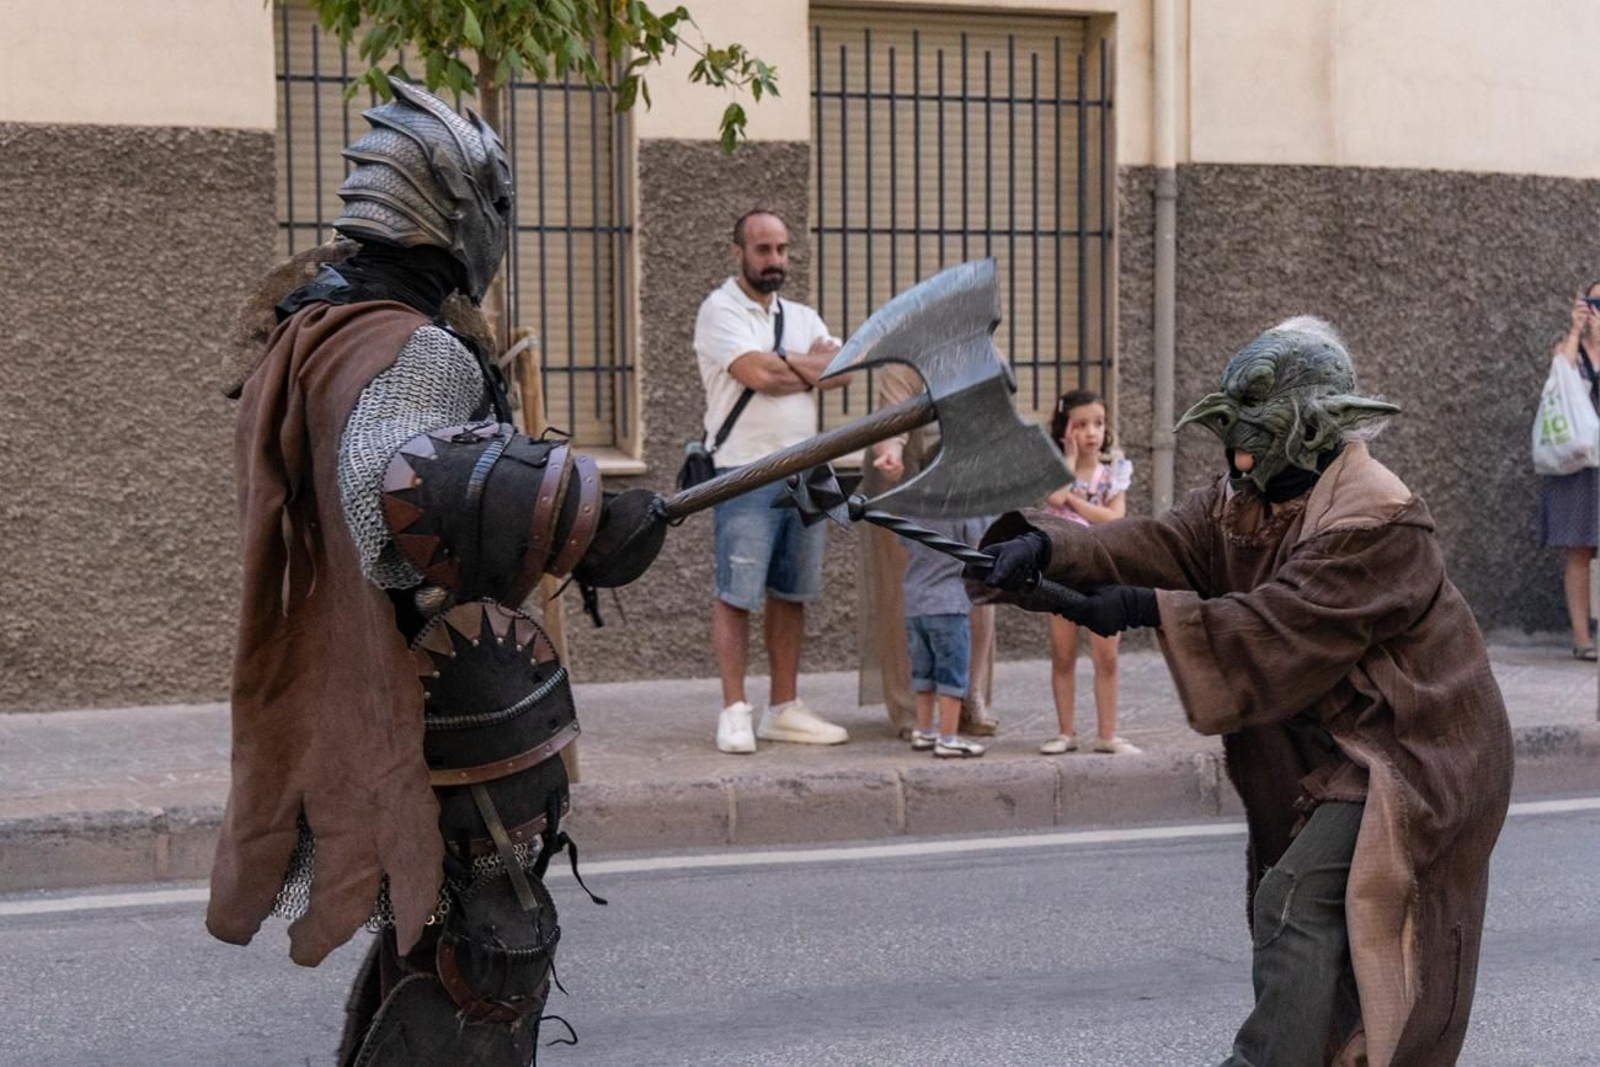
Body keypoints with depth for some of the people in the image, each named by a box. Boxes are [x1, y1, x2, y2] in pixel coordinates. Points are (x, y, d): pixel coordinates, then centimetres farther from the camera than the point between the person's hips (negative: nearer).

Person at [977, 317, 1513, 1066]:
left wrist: (1148, 608, -33)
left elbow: (1277, 629, -30)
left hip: (1407, 756, -9)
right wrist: (1045, 546, -27)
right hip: (1329, 752, 10)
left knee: (1297, 904, -21)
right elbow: (1158, 546, -11)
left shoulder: (1376, 521, -24)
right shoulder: (1247, 499, 2)